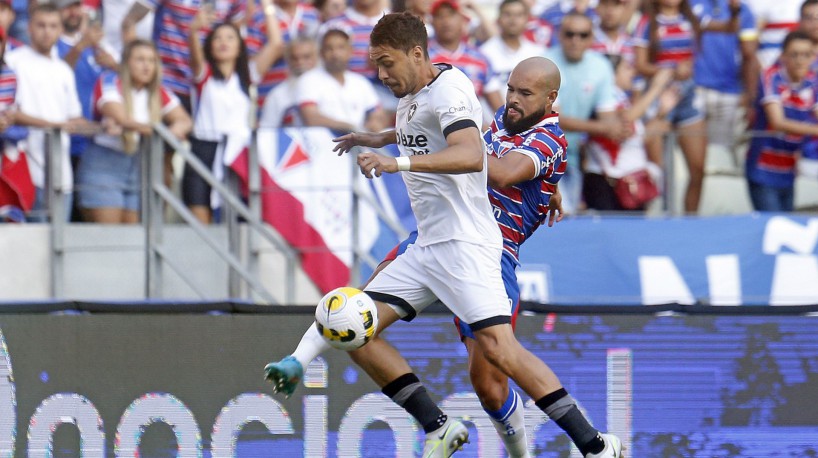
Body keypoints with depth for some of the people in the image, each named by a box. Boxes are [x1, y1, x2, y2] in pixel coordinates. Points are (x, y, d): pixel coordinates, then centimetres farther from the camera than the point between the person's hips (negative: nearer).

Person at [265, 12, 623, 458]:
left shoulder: (448, 91, -13)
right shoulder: (412, 94, 16)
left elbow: (470, 156, -32)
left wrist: (397, 162, -41)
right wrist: (376, 139, 37)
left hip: (465, 242, -10)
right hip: (425, 248, 10)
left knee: (496, 347, -22)